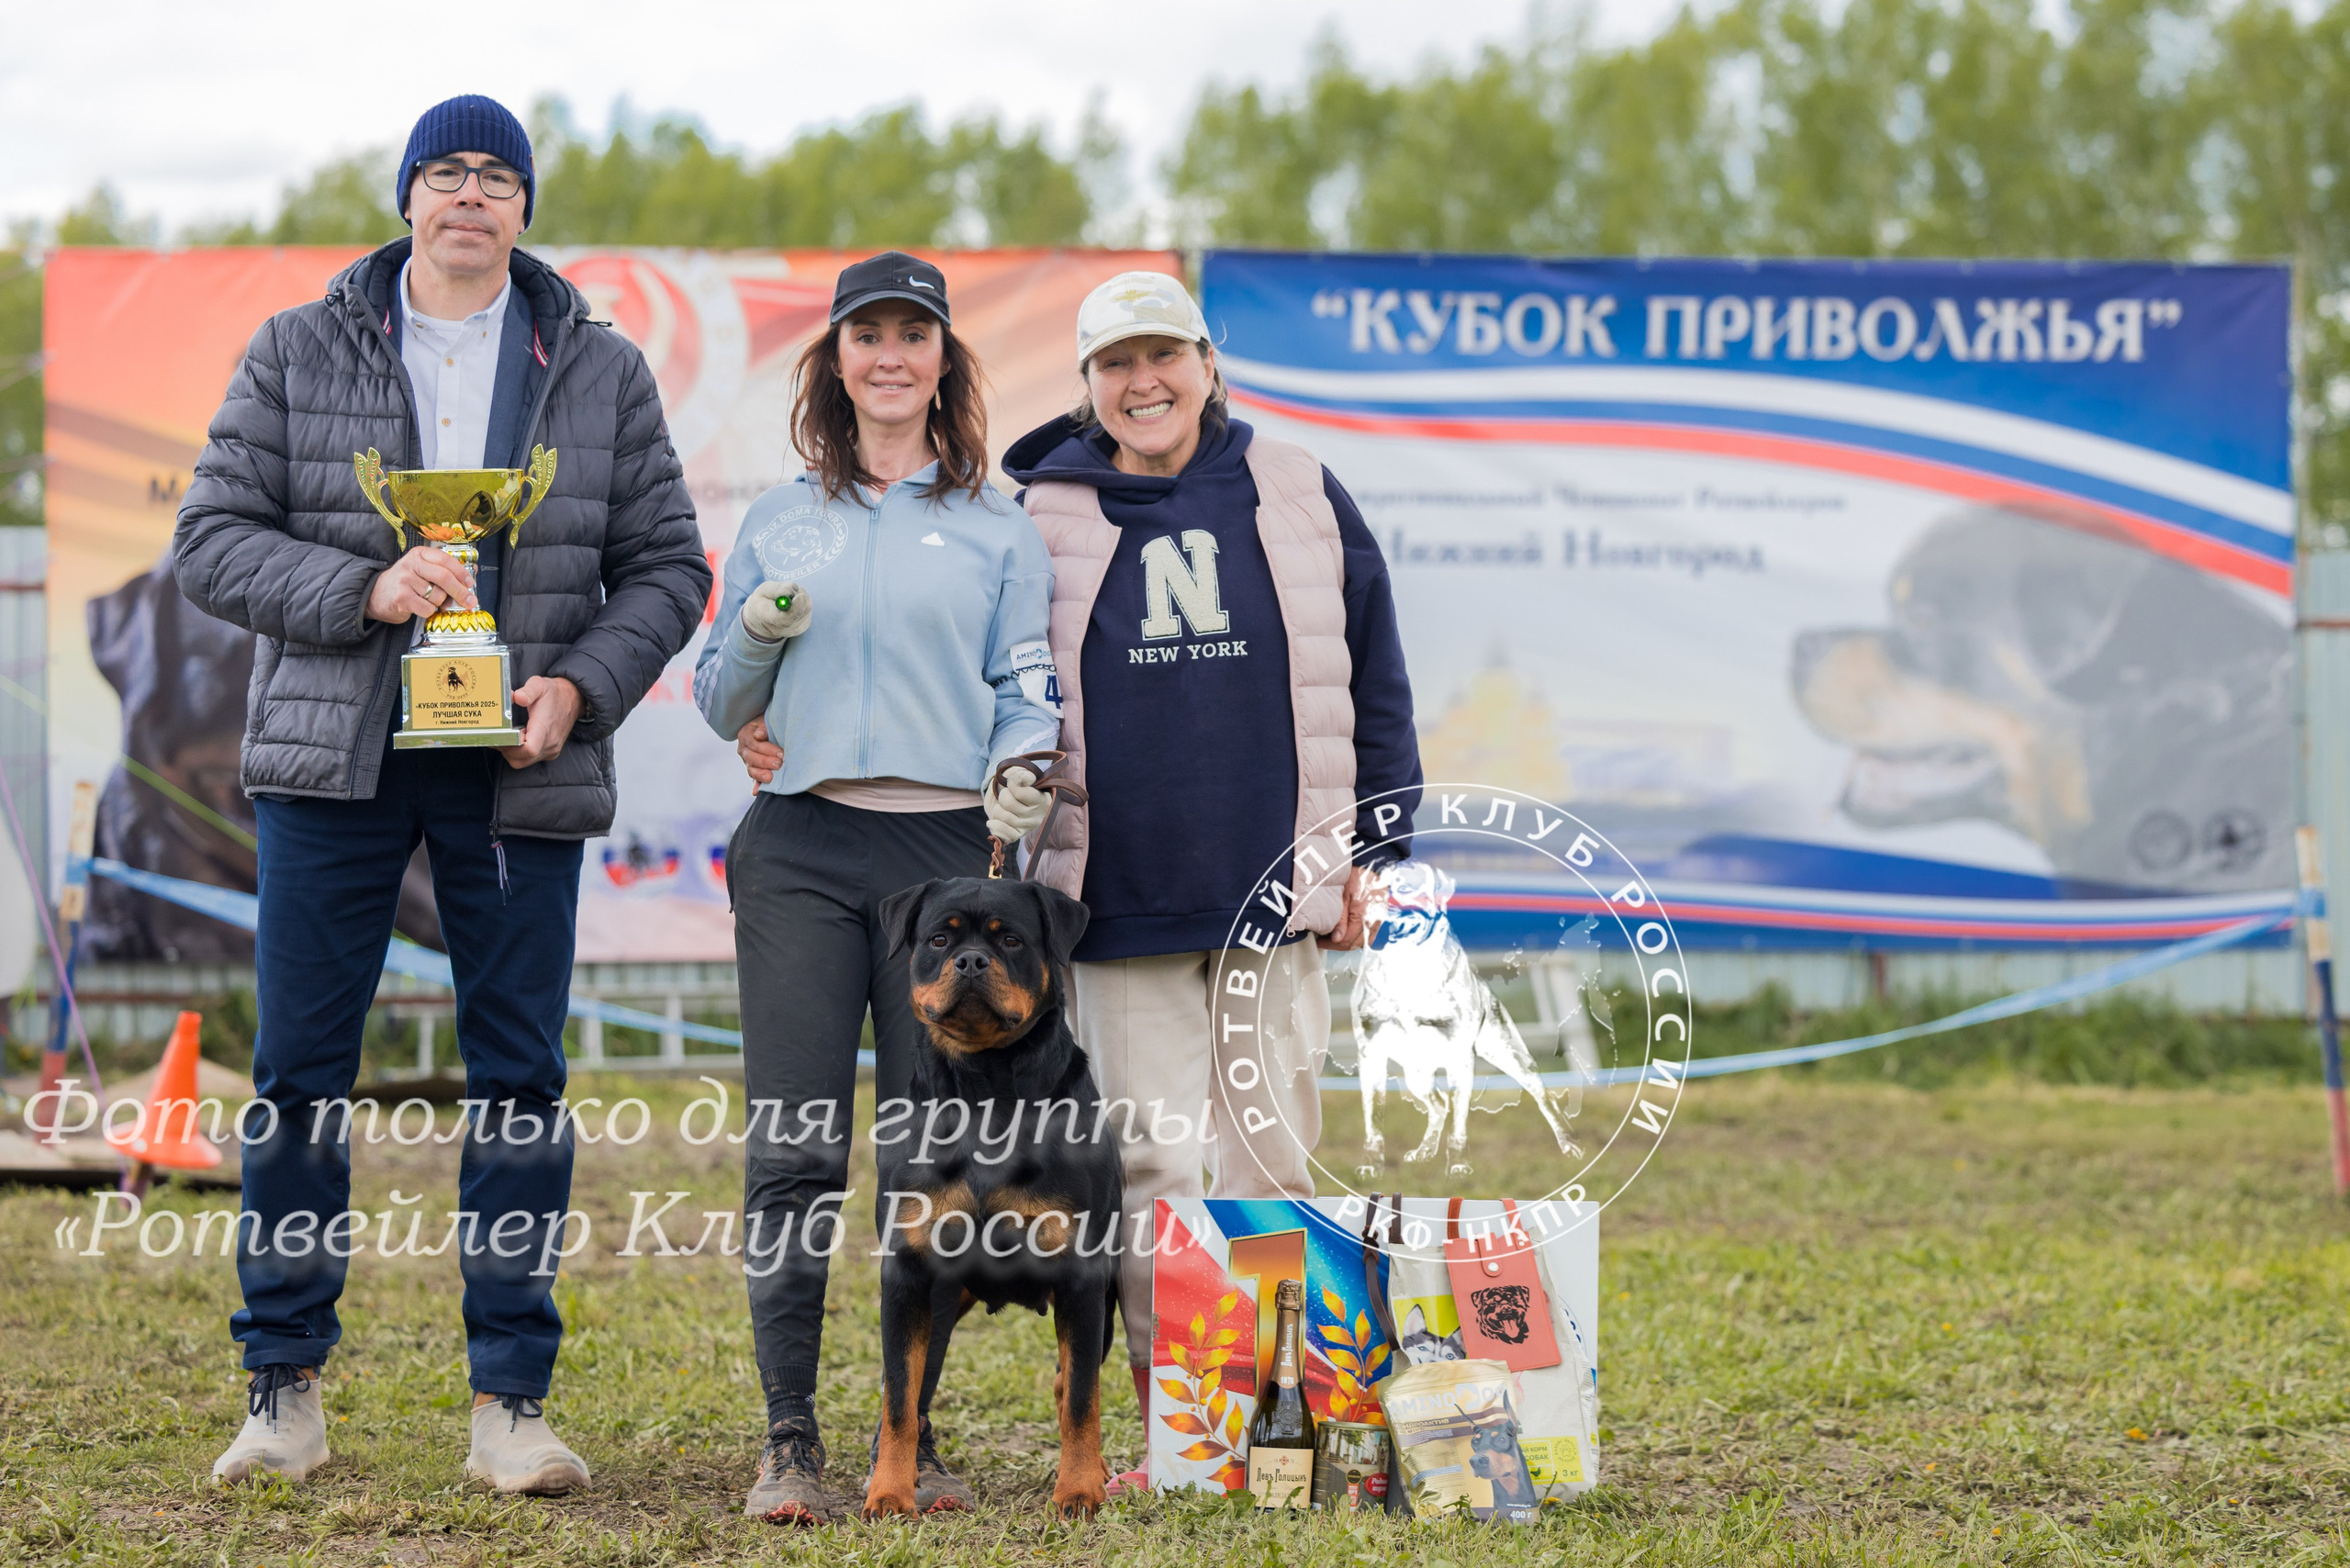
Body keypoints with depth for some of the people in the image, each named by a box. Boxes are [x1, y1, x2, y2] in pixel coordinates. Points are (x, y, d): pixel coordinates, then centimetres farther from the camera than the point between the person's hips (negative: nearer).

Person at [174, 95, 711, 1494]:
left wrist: (581, 685, -9)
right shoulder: (297, 354, 6)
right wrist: (364, 589, -14)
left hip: (520, 768, 0)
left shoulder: (603, 372, 9)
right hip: (332, 756, 0)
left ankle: (512, 1403, 7)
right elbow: (212, 538, 1)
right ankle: (287, 1390, 11)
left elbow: (668, 568, 8)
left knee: (521, 1077, 1)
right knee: (300, 1071, 1)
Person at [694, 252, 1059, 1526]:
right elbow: (720, 705, 18)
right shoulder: (778, 522, 16)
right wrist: (758, 638, -3)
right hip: (801, 848, 1)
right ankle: (789, 1441, -3)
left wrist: (1022, 767, -12)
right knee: (794, 1148, -7)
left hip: (948, 849, 0)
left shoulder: (997, 528, 12)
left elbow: (1028, 683, 9)